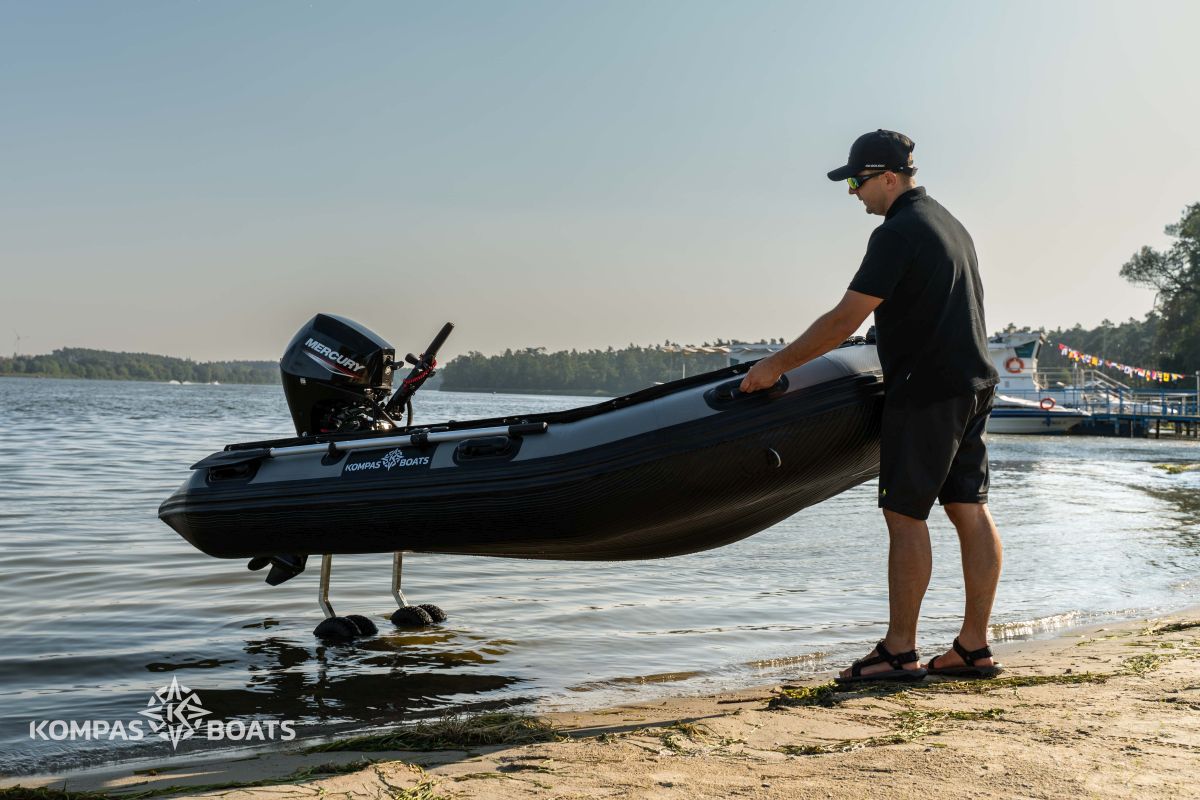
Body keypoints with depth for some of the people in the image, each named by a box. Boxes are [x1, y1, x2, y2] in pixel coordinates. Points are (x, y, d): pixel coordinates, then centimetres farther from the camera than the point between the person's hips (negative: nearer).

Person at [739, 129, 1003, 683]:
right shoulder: (948, 223, 18)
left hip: (926, 390, -10)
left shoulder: (898, 233, -13)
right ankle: (973, 648, 12)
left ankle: (899, 652, 0)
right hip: (972, 384, 10)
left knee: (904, 514, -5)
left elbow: (845, 319, -19)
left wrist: (777, 365, -13)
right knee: (970, 511, 7)